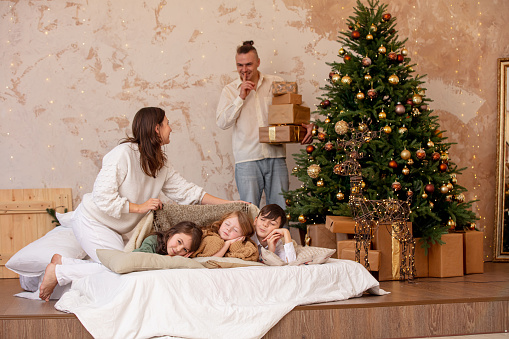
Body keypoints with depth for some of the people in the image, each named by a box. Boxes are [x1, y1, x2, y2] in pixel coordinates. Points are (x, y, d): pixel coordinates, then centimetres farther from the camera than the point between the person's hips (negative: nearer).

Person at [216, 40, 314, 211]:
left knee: (280, 210, 2)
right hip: (247, 159, -1)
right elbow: (222, 122, -3)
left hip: (276, 156, 1)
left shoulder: (276, 83, 9)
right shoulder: (230, 90, 7)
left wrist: (307, 125, -8)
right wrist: (241, 97, -9)